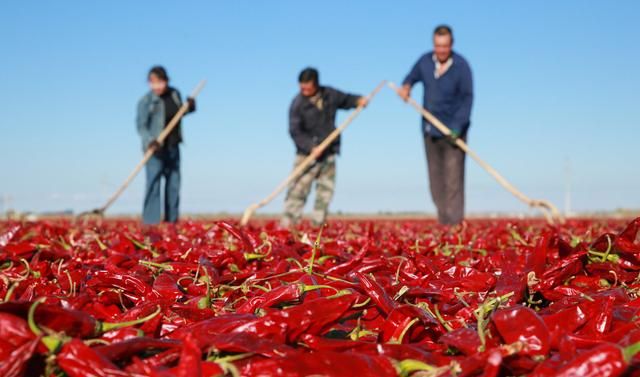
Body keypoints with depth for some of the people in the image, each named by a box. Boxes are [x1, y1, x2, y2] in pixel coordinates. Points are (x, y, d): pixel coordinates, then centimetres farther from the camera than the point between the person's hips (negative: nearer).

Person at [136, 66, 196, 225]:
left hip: (173, 146, 6)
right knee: (153, 183, -11)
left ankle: (171, 220, 20)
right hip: (155, 148, -6)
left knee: (174, 183, 10)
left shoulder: (174, 94, 4)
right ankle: (150, 222, -10)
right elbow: (141, 125, -17)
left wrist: (190, 107, 0)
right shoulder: (146, 101, -13)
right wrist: (149, 141, -35)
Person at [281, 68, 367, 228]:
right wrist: (311, 147, -26)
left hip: (328, 154, 5)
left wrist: (358, 100, 1)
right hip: (306, 154, -4)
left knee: (325, 191, 5)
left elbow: (345, 99, 22)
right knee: (299, 188, -10)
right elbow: (295, 131, -15)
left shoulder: (330, 94, 3)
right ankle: (287, 223, -7)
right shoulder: (298, 104, -11)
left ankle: (317, 225, 12)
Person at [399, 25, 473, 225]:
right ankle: (442, 222, 20)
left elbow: (467, 98, -13)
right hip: (430, 130, 5)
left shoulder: (461, 66, -12)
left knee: (453, 179, -10)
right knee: (435, 177, 10)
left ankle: (454, 224, -8)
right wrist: (406, 86, -7)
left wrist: (457, 127, -22)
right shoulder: (425, 61, 2)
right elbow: (412, 77, 18)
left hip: (453, 132, -5)